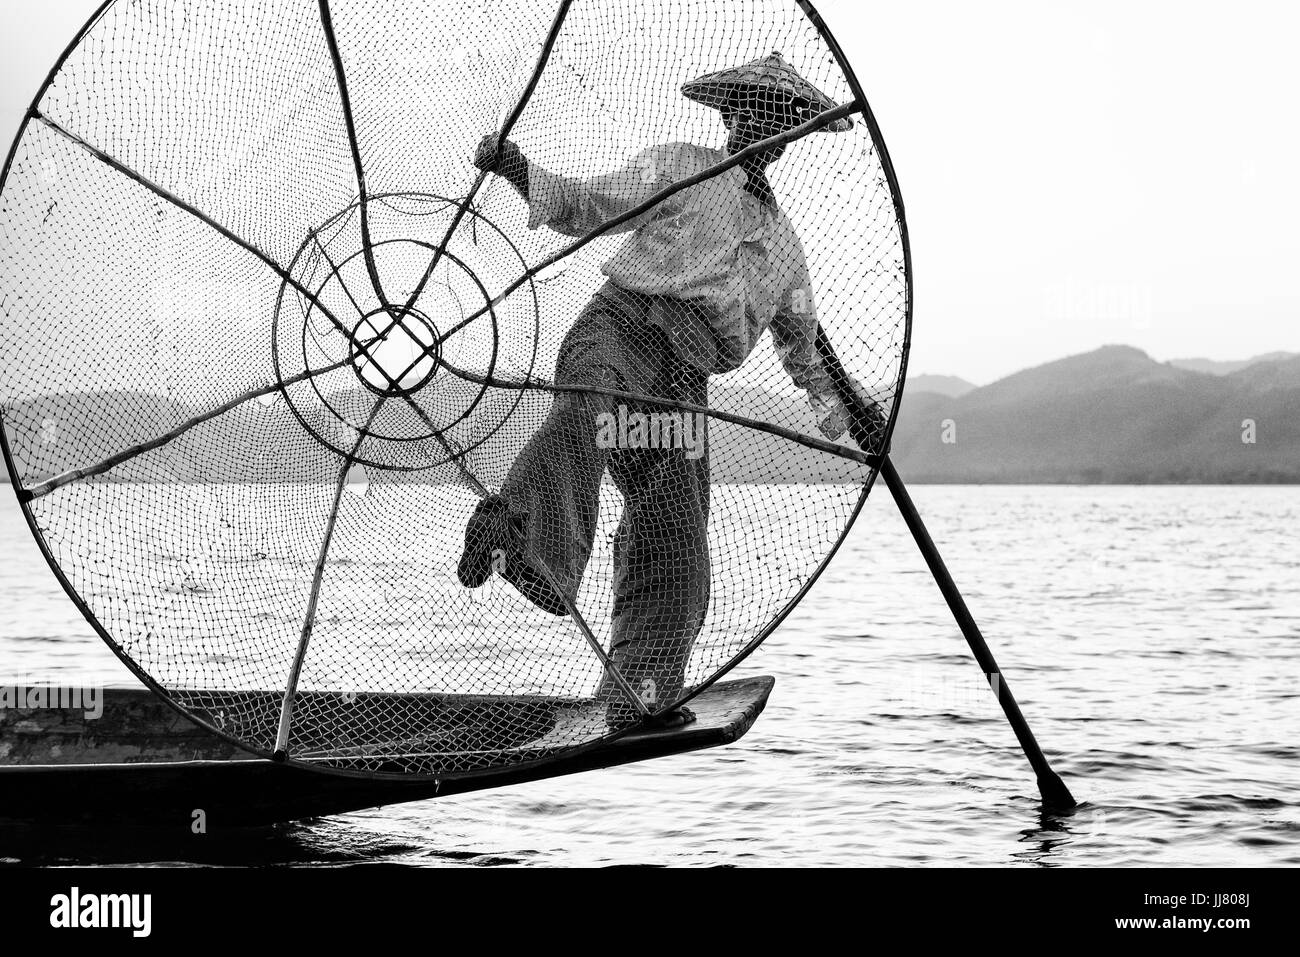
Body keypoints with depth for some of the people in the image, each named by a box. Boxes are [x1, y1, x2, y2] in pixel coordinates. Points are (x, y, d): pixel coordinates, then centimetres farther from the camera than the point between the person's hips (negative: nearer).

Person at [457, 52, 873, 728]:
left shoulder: (782, 240, 29)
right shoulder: (676, 169, 15)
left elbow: (800, 337, 36)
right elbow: (585, 207, 11)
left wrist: (838, 405, 25)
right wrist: (518, 171, -5)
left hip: (684, 387, 5)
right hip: (622, 325, -5)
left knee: (674, 542, -4)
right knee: (585, 418, -40)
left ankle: (638, 697, -1)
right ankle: (519, 534, -59)